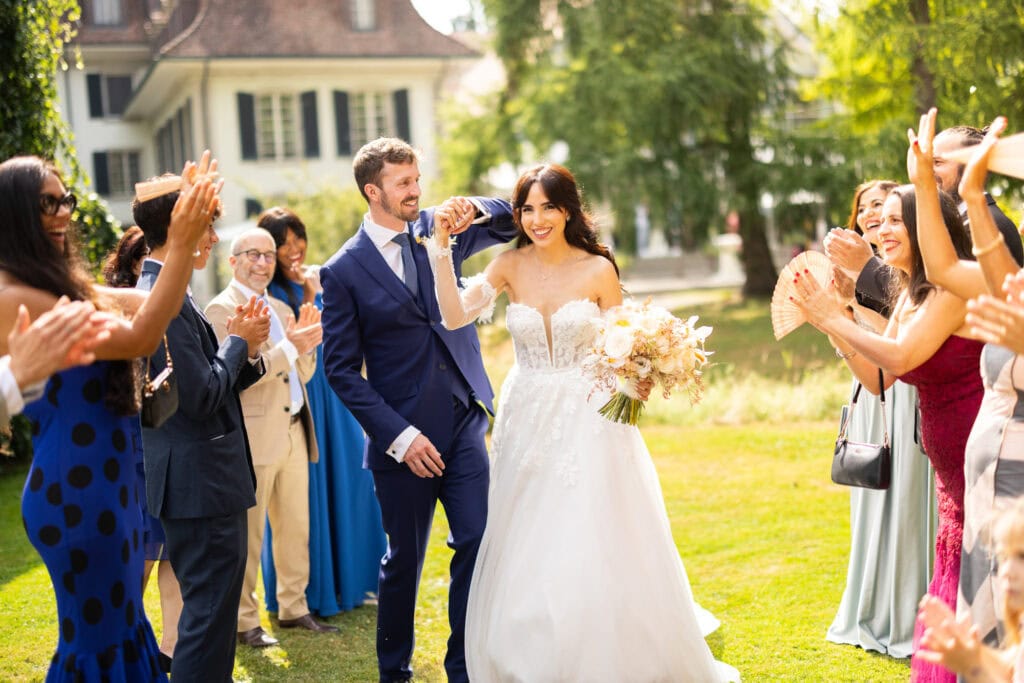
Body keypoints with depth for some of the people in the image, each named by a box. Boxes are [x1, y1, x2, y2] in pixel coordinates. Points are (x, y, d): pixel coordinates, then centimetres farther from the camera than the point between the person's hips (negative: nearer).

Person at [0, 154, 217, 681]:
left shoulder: (65, 282, 8)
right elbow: (138, 338, -23)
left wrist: (185, 232, 3)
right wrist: (181, 245, -24)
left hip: (102, 476, 9)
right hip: (74, 486, -9)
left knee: (121, 622, 20)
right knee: (97, 635, 4)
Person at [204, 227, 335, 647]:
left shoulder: (281, 310, 19)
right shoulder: (222, 309, -6)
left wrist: (306, 344, -1)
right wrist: (288, 347, -20)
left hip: (294, 433, 8)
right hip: (255, 436, -7)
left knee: (296, 528, 12)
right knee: (249, 534, -1)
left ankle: (294, 608, 24)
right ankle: (244, 621, 8)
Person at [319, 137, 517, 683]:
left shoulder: (436, 229, 5)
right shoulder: (344, 271, -7)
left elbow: (512, 222, 15)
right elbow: (341, 370, -7)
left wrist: (478, 209, -8)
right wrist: (399, 436, -13)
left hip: (465, 422, 3)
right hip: (405, 438, -3)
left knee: (478, 544, -1)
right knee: (403, 561, 10)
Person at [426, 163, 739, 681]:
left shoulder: (598, 269, -4)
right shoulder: (510, 267, 0)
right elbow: (455, 315, -14)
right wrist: (441, 246, -20)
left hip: (588, 423, -2)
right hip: (528, 424, 2)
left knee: (594, 555, -3)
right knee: (525, 557, 6)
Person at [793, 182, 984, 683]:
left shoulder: (954, 286, -17)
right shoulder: (908, 297, 11)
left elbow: (900, 357, -24)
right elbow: (876, 378, 10)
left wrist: (833, 318, -14)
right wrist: (829, 321, 2)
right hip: (951, 467, 9)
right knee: (957, 589, 16)